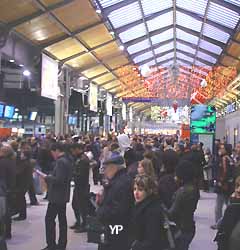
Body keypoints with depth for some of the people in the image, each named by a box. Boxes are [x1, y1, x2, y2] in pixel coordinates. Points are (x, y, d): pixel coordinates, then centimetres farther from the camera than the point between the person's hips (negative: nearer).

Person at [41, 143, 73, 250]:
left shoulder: (60, 162, -19)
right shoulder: (67, 160, 11)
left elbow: (59, 180, -27)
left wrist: (47, 177, -15)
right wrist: (50, 177, 13)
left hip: (57, 196, -10)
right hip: (63, 195, 10)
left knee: (49, 219, -3)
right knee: (62, 219, 14)